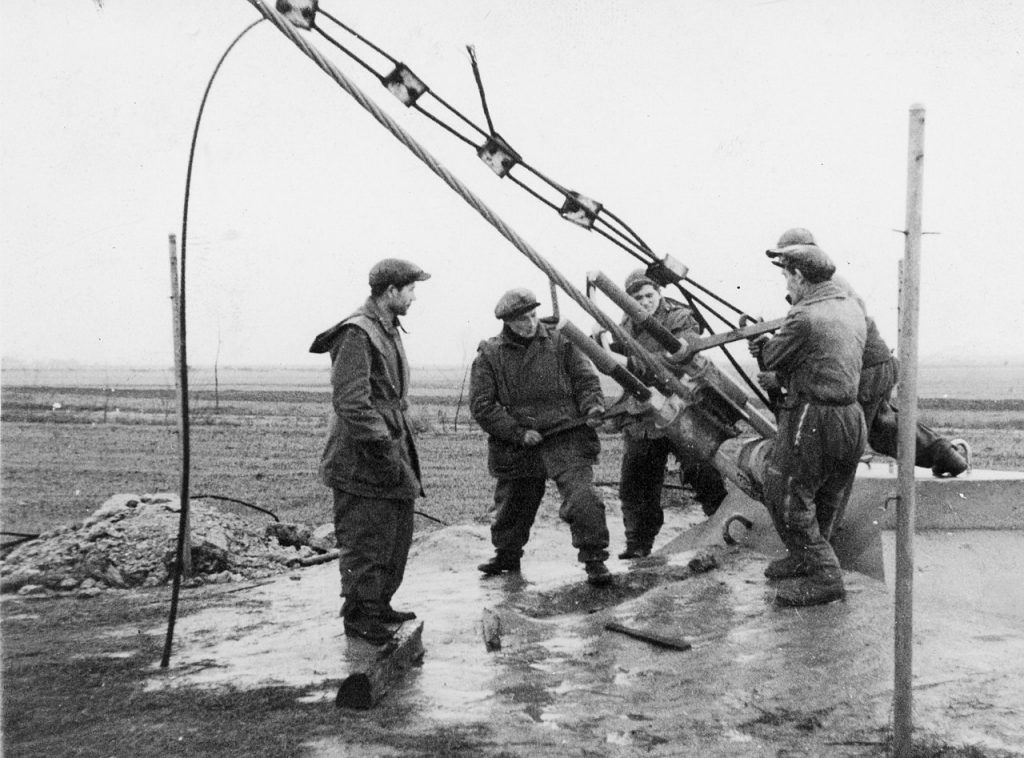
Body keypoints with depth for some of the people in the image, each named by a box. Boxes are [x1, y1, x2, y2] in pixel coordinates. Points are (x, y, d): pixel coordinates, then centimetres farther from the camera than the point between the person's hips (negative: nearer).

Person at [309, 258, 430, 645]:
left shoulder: (387, 330, 16)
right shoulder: (357, 334, -17)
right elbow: (350, 402, -22)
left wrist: (402, 448, 19)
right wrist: (383, 448, -21)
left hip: (390, 453, 10)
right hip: (361, 462, -10)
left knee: (398, 533, 16)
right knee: (365, 540, -2)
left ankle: (379, 605, 29)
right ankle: (358, 616, 11)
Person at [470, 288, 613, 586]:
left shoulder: (560, 343, 3)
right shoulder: (489, 355, 0)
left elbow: (585, 378, 8)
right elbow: (481, 405, -4)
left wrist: (592, 405, -13)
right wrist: (518, 433, -11)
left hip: (565, 436, -1)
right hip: (515, 445, 2)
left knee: (582, 497, -16)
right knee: (510, 504, 17)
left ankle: (594, 559, -4)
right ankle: (507, 554, 41)